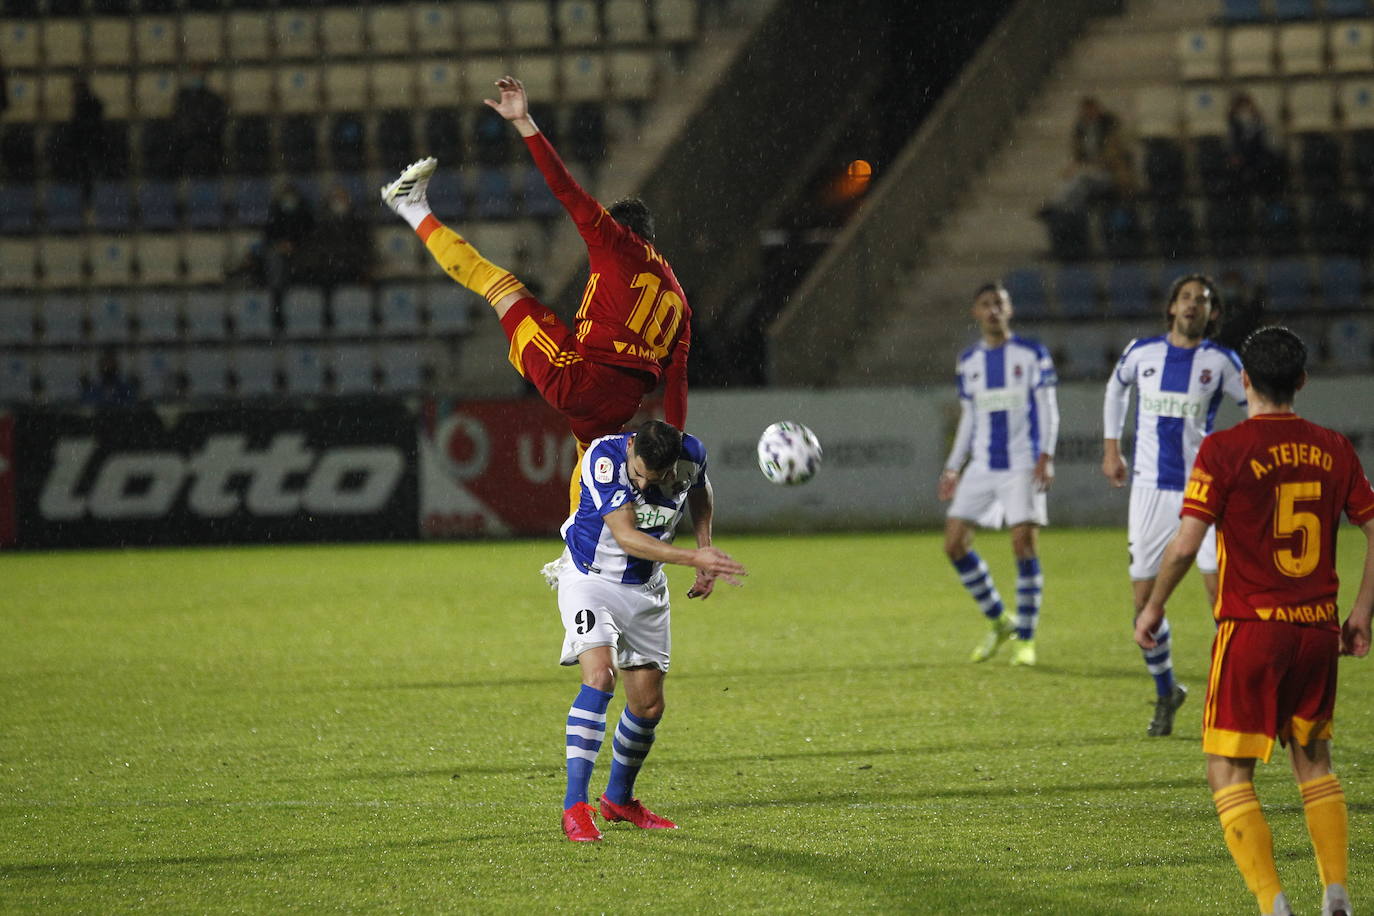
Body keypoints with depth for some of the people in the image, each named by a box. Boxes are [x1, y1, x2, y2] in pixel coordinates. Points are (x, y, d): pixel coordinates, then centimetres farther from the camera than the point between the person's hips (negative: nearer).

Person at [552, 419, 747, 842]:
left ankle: (618, 799, 31)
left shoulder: (691, 454, -16)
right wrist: (693, 557, -41)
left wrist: (706, 563, 1)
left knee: (649, 705, 7)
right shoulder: (604, 456, -30)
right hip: (590, 577, -5)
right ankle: (575, 807, -25)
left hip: (646, 587, 5)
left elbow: (700, 494, 9)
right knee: (599, 676, -26)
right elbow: (626, 536, -33)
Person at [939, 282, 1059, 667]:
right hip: (982, 467, 5)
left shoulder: (1031, 354, 0)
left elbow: (1048, 409, -2)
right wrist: (953, 467, 15)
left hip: (1022, 464, -5)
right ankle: (998, 621, 13)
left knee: (1024, 544, -13)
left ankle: (1025, 638, -3)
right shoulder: (968, 361, 12)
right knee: (955, 542, -4)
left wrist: (1046, 455, -14)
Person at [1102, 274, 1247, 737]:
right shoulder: (1141, 352, 4)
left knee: (1221, 590, -14)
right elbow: (1116, 388, 24)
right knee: (1144, 601, 2)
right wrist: (1111, 448, 19)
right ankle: (1166, 692, 23)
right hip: (1150, 488, 2)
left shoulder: (1220, 362, -3)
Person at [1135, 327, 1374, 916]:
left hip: (1251, 627, -5)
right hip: (1319, 627, 5)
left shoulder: (1224, 450, -9)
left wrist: (1153, 607, 2)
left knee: (1228, 773, 1)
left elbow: (1185, 544, -13)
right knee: (1313, 761, 21)